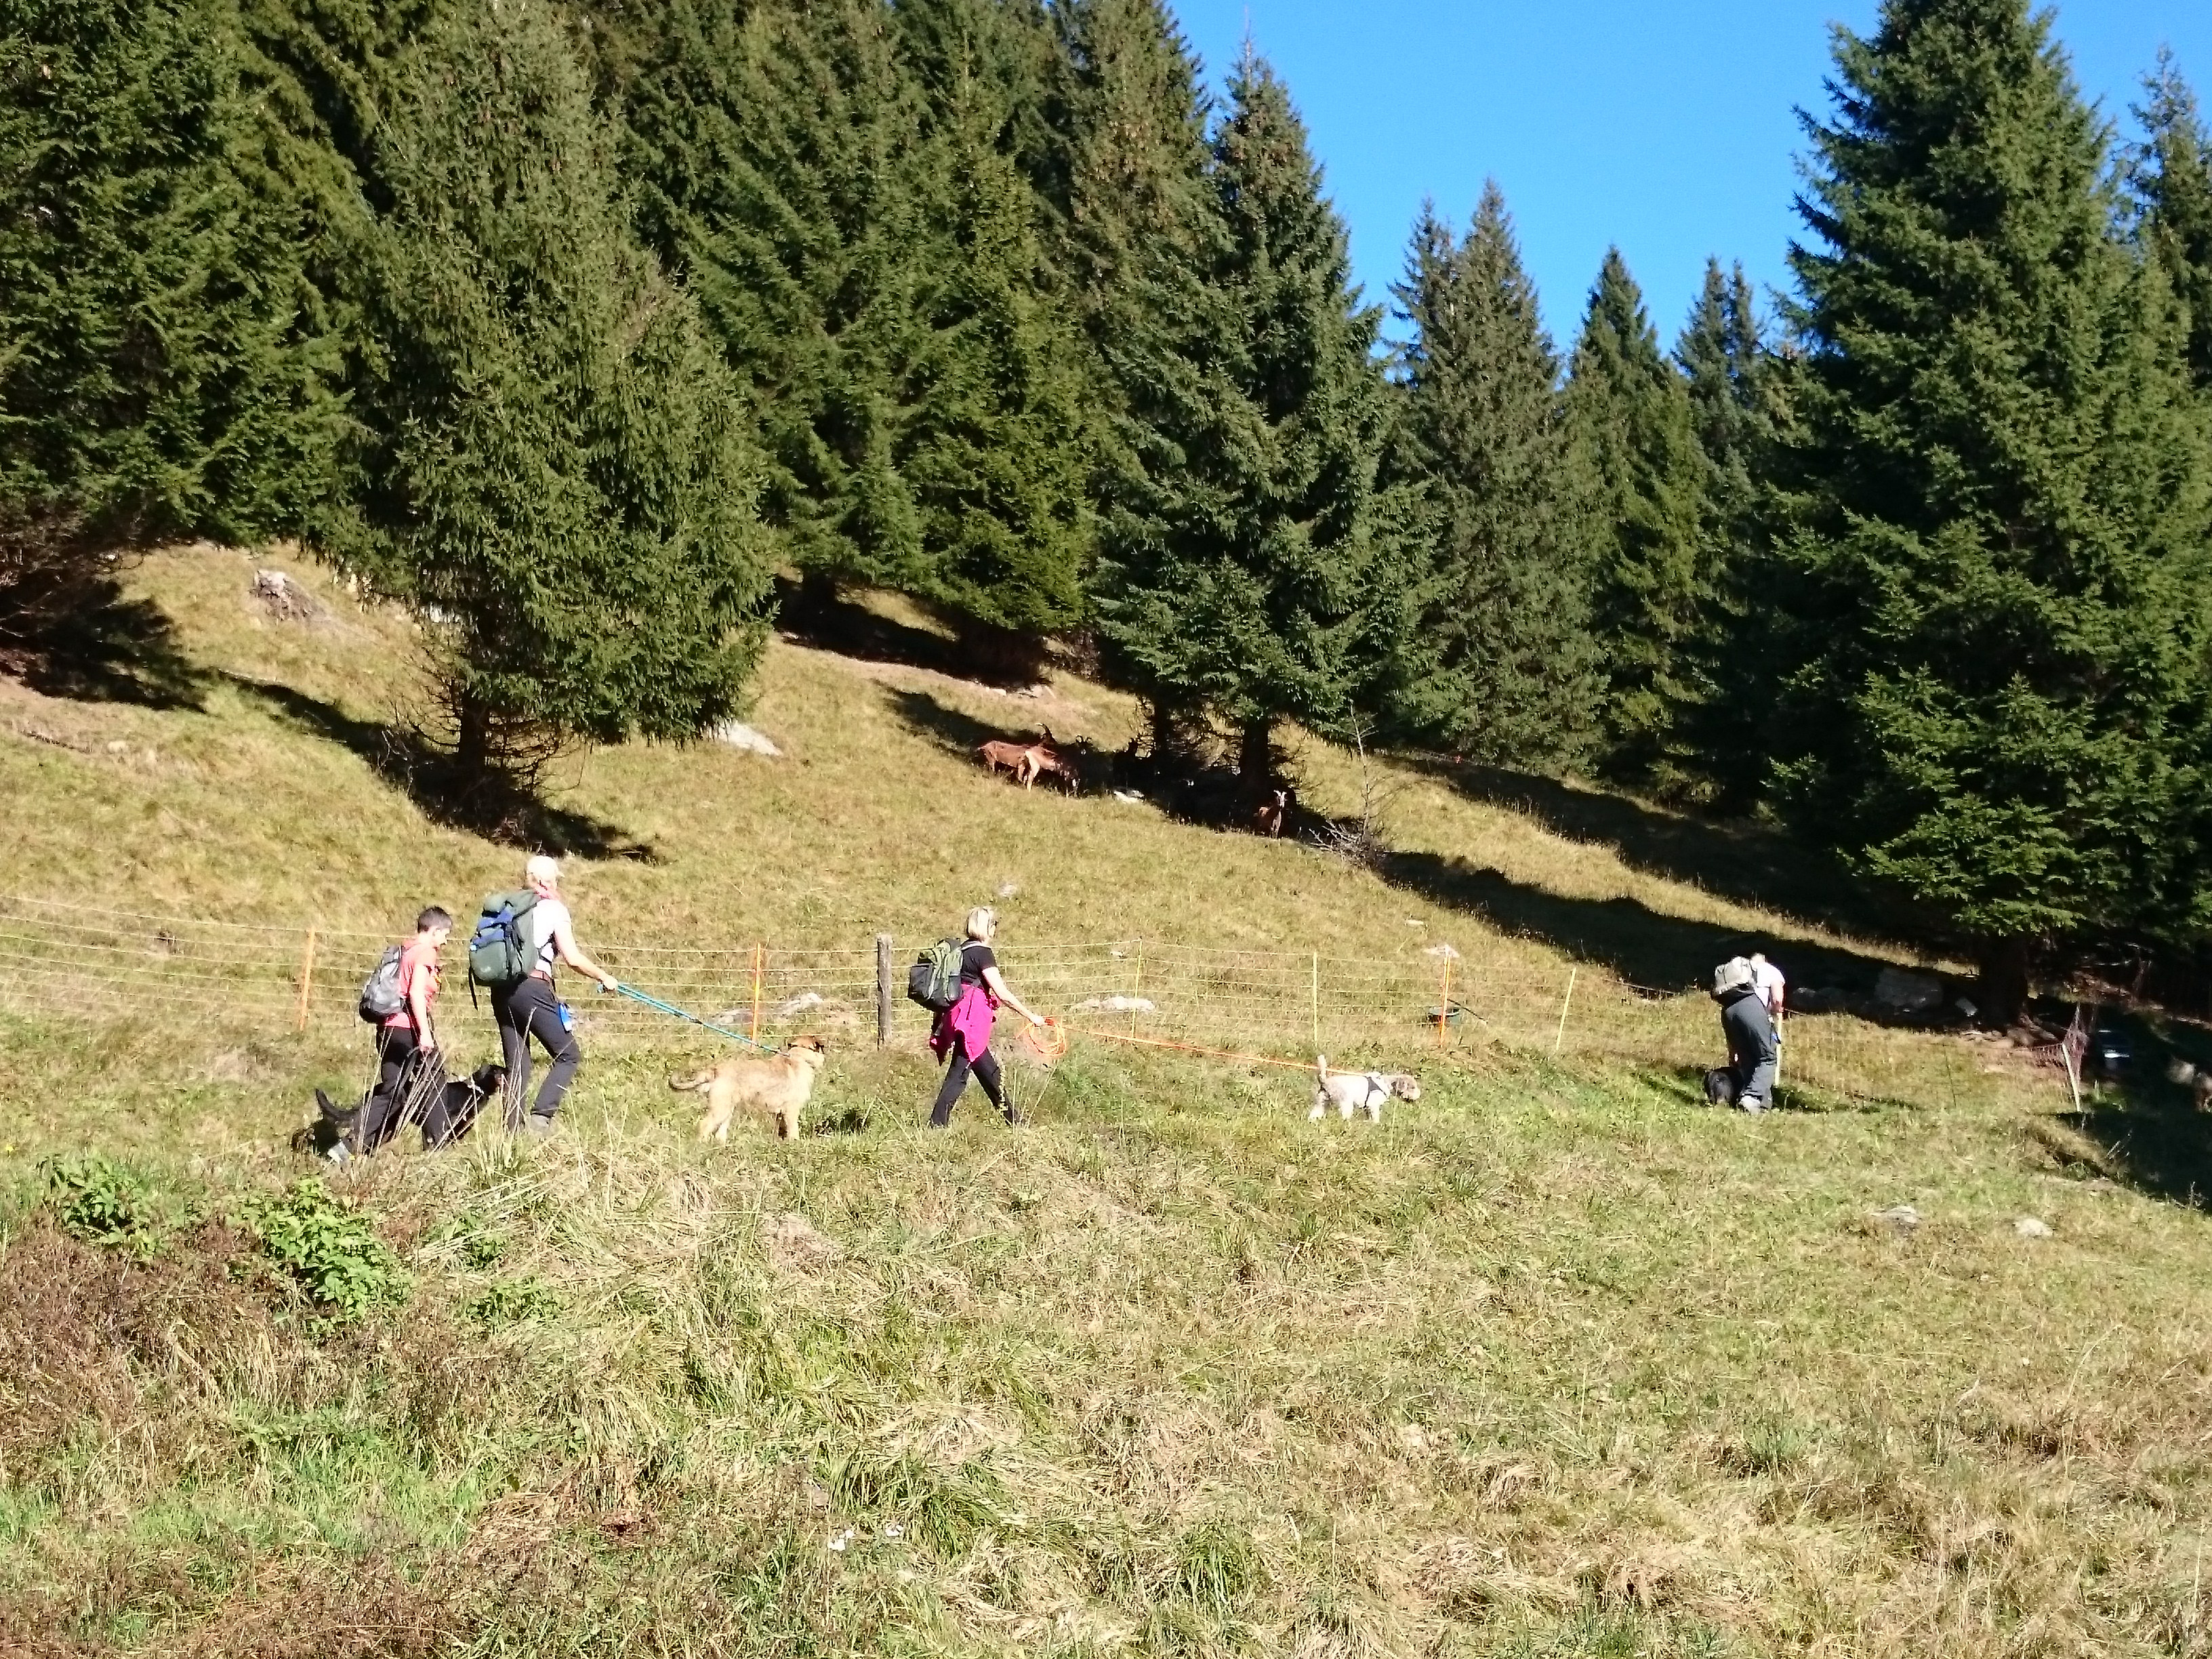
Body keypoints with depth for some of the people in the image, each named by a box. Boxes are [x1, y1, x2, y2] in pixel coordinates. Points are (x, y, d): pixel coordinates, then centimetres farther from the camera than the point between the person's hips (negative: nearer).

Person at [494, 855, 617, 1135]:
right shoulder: (554, 909, 0)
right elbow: (573, 958, -5)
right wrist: (604, 977, 8)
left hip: (502, 991, 6)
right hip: (533, 989, -6)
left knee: (516, 1063, 12)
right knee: (568, 1055, 4)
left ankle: (514, 1127, 7)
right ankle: (541, 1115, -10)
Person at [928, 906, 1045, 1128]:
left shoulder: (963, 950, 12)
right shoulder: (983, 953, -13)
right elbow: (1002, 994, -17)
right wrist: (1031, 1016, -11)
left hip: (959, 1015, 9)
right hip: (971, 1020, -9)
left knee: (990, 1072, 14)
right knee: (958, 1074, -3)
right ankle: (937, 1124, 2)